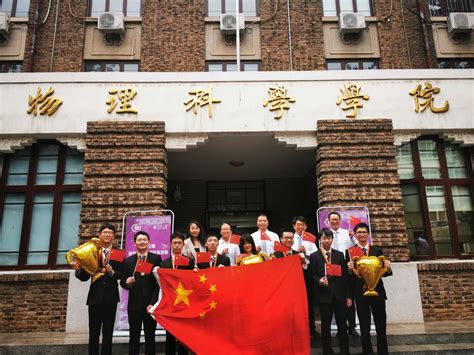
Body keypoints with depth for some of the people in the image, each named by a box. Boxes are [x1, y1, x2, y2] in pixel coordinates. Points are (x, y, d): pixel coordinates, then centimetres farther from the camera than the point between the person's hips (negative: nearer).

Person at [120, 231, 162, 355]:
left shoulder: (156, 258, 1)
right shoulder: (128, 261, 8)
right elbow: (122, 281, 9)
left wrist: (153, 302, -10)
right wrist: (127, 282, -15)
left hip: (151, 304, -1)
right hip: (134, 305, 2)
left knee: (150, 338, 5)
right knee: (134, 338, 8)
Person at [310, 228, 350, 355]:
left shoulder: (339, 255, 8)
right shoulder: (314, 256, 1)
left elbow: (345, 275, 6)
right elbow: (312, 275, 0)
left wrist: (348, 295, 4)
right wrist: (319, 280, -22)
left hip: (340, 295, 2)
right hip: (324, 295, -2)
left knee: (342, 325, 8)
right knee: (325, 326, 8)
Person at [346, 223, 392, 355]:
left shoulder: (377, 250, 6)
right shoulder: (350, 251, -1)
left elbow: (383, 273, 6)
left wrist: (388, 268, -15)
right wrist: (350, 269, -27)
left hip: (377, 292, 2)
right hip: (360, 293, -2)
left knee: (381, 327, 12)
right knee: (364, 328, 8)